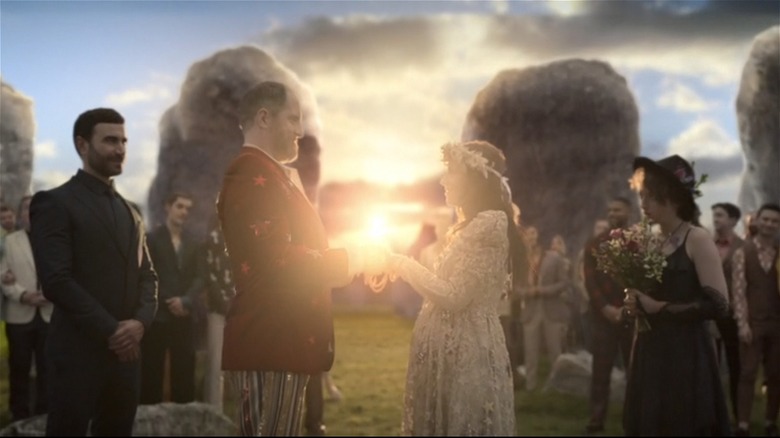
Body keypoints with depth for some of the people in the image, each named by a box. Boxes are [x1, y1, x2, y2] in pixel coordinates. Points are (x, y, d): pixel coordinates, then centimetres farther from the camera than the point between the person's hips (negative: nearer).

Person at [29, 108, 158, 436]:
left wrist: (141, 321, -5)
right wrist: (109, 330, -14)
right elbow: (56, 281, -14)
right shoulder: (54, 203, -4)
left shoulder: (130, 212, 19)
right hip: (77, 352, -6)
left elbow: (146, 274, 15)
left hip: (126, 351, 6)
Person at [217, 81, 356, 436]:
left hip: (280, 341, 10)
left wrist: (337, 263, 7)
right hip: (269, 343, -10)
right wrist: (344, 261, -11)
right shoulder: (253, 175, -14)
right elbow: (277, 259, -24)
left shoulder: (269, 175, 20)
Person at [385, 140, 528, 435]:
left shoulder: (486, 226, -14)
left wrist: (406, 265, -8)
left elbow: (453, 297, -18)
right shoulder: (472, 227, 17)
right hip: (455, 350, 10)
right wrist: (408, 267, 14)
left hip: (466, 351, -10)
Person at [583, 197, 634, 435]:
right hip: (602, 314, 1)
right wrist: (606, 308, -10)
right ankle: (596, 419, 4)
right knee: (600, 368, 0)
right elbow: (590, 280, 3)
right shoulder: (594, 243, 9)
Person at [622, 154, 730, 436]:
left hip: (686, 356, -6)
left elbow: (718, 305, -16)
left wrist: (657, 308, -15)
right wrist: (636, 304, 1)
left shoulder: (697, 240, -8)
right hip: (650, 354, 6)